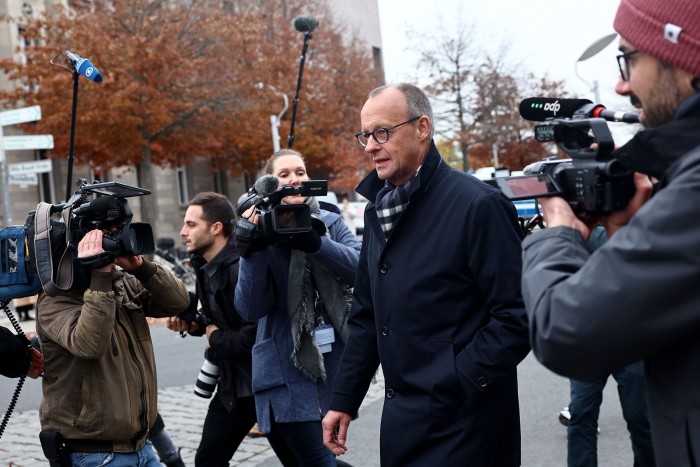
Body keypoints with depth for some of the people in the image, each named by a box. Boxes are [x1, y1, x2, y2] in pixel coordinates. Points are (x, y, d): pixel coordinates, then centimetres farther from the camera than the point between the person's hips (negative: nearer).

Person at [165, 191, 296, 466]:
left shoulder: (240, 268, -25)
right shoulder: (206, 267, 6)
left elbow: (256, 334, -32)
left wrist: (216, 338, -16)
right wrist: (193, 324, 0)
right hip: (232, 384, 10)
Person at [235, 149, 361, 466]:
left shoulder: (331, 222, 6)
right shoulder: (261, 232, -2)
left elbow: (361, 268, -12)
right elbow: (249, 309, -12)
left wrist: (313, 241, -25)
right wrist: (251, 250, -24)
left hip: (336, 364, 3)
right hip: (288, 371, -3)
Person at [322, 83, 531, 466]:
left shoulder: (477, 204, -14)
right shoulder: (379, 208, 9)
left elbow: (517, 316, -16)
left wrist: (455, 387, -18)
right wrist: (344, 400, 12)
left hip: (460, 422, -7)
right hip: (399, 419, 7)